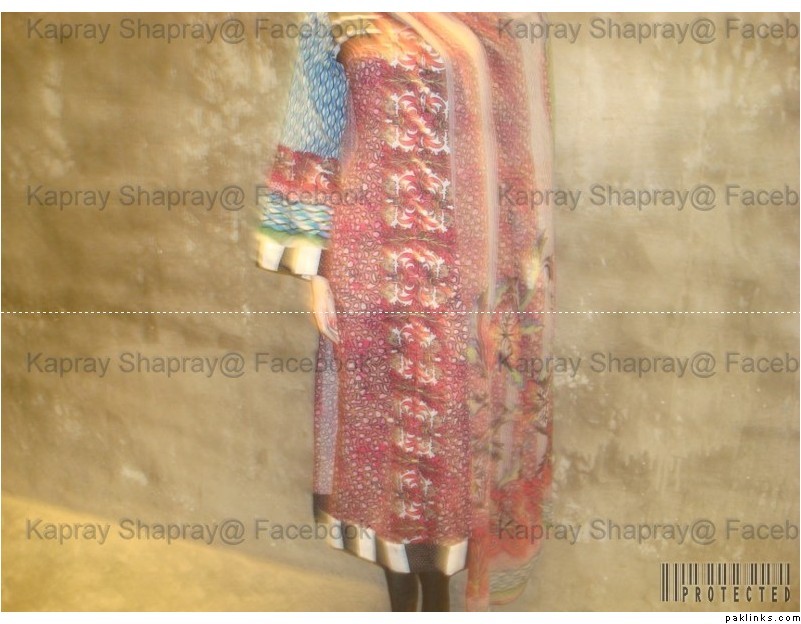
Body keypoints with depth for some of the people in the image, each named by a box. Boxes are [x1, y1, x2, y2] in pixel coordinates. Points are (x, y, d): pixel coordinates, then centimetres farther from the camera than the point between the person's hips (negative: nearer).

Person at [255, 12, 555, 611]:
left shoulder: (502, 17, 4)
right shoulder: (337, 17, 6)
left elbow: (518, 138, 4)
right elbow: (317, 141, 5)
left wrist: (526, 259, -1)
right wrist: (317, 266, 0)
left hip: (462, 262, 0)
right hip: (373, 253, 1)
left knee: (450, 413, 9)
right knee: (383, 411, 11)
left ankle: (439, 590, 32)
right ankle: (402, 599, 32)